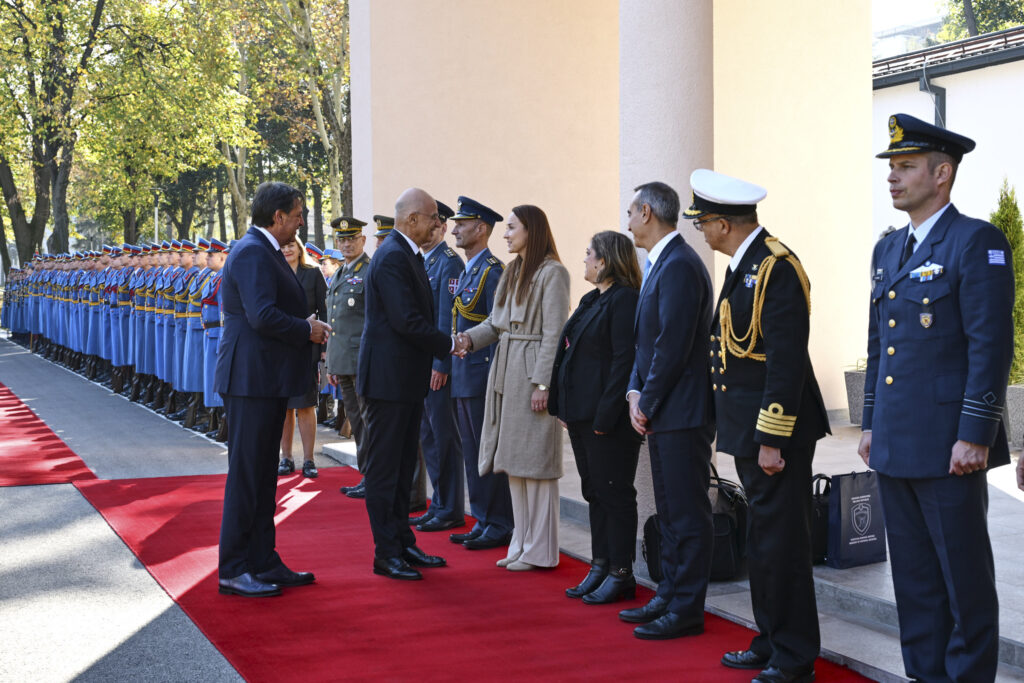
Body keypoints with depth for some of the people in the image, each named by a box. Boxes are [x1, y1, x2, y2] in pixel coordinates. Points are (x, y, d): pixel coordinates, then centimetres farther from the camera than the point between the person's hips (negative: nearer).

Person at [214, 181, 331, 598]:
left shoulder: (265, 252, 19)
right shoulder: (252, 252, -15)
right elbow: (262, 315, -25)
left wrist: (306, 325, 6)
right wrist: (307, 331, -13)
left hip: (267, 380, 11)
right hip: (251, 379, -11)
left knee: (263, 473, 14)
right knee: (245, 473, -5)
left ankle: (263, 563, 22)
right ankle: (232, 571, 3)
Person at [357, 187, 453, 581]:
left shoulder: (407, 254, 16)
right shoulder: (392, 257, -17)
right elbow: (407, 320, -23)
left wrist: (442, 347, 7)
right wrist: (449, 345, -13)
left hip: (407, 378, 10)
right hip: (388, 378, -10)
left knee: (403, 465, 15)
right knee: (384, 468, -2)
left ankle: (403, 543, 24)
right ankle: (386, 553, 5)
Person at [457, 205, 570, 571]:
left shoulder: (552, 273, -9)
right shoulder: (512, 273, 17)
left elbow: (554, 334, -14)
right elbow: (495, 323, 15)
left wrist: (542, 384, -19)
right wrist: (470, 338, -4)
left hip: (533, 374, -9)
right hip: (505, 372, 9)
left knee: (535, 462, -3)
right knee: (513, 463, 12)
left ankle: (540, 551, 5)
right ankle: (522, 544, 20)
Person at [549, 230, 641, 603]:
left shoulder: (625, 300, -14)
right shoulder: (591, 300, 16)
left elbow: (625, 361, -20)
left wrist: (605, 416, -22)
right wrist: (563, 407, 13)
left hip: (609, 419, -10)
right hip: (582, 415, 10)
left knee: (614, 493, -1)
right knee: (594, 491, 14)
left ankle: (621, 574, 8)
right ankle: (601, 567, 23)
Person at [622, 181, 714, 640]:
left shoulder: (679, 266, -16)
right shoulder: (661, 264, 16)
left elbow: (673, 346, -21)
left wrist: (648, 403, -13)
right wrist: (635, 393, 5)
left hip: (683, 412, -10)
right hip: (662, 413, 10)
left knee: (687, 513, -3)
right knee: (670, 511, 17)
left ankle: (687, 610, 5)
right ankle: (670, 595, 27)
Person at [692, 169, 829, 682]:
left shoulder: (776, 267, -16)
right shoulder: (744, 265, 14)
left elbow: (787, 360, -21)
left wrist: (772, 440, -21)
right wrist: (751, 435, 17)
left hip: (776, 430, -10)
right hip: (749, 428, 10)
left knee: (781, 545, -3)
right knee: (761, 543, 16)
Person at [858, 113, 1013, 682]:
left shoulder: (977, 242, -9)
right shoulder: (888, 248, 15)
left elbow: (992, 346, -15)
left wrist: (975, 437, -18)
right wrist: (870, 424, 16)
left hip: (948, 447, -8)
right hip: (895, 445, 8)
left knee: (965, 578, 3)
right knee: (914, 577, 14)